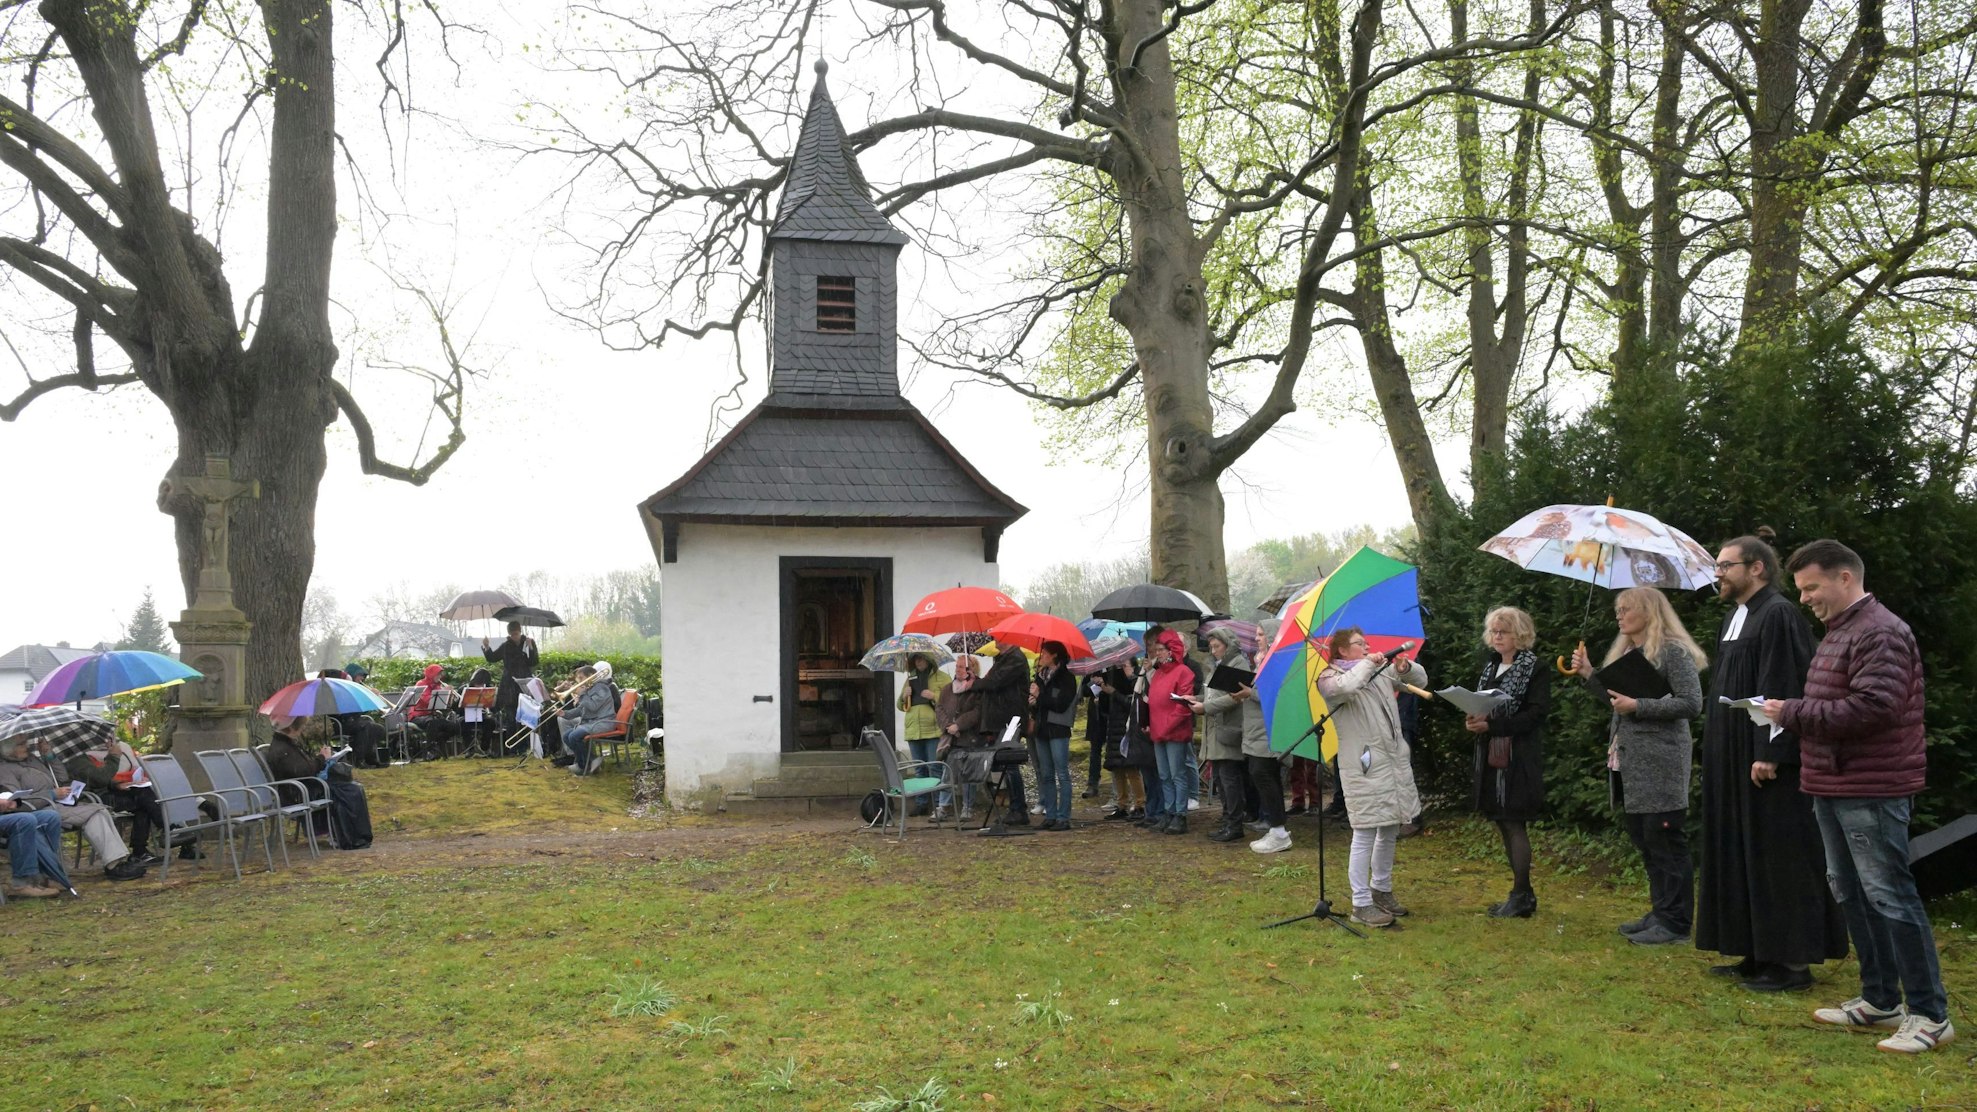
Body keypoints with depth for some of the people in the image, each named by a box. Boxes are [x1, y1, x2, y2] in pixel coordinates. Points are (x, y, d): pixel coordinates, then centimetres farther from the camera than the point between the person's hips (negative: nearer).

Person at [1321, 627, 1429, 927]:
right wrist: (1367, 664, -14)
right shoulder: (1330, 677, -5)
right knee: (1365, 835, -6)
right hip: (1364, 767, -7)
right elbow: (1346, 687, -29)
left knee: (1390, 832, 16)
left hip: (1396, 761, 8)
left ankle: (1382, 890, 32)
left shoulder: (1381, 672, 15)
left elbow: (1421, 679, 19)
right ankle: (1361, 904, 1)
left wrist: (1405, 667, -2)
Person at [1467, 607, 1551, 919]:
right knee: (1504, 825, 10)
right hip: (1491, 756, 7)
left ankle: (1521, 897, 4)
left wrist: (1492, 725, -22)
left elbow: (1535, 714, -15)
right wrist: (1473, 721, -4)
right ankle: (1523, 893, 21)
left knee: (1515, 824, -4)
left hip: (1519, 759, -7)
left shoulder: (1535, 669, -7)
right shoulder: (1490, 667, 14)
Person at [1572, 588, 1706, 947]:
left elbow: (1692, 703, -16)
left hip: (1662, 762, -9)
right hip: (1632, 761, 9)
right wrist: (1588, 675, 9)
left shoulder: (1672, 650, -9)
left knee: (1665, 840, -5)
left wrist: (1639, 706, -18)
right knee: (1643, 837, 13)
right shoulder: (1626, 653, 16)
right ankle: (1661, 912, 23)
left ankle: (1676, 922, 2)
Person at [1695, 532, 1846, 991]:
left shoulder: (1779, 616, -14)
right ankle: (1760, 953, 20)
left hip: (1767, 763, -10)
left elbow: (1784, 690, -20)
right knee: (1743, 856, 12)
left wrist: (1769, 752, -23)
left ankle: (1793, 961, 5)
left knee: (1777, 858, -3)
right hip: (1733, 760, 10)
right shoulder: (1736, 618, 15)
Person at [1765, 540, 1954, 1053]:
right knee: (1851, 894, 15)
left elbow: (1873, 707, -25)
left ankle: (1929, 1014, 3)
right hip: (1833, 786, 10)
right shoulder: (1838, 631, 18)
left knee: (1888, 896, -6)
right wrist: (1791, 714, 2)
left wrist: (1793, 712, -18)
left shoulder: (1879, 633, -15)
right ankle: (1879, 1000, 24)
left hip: (1871, 791, -10)